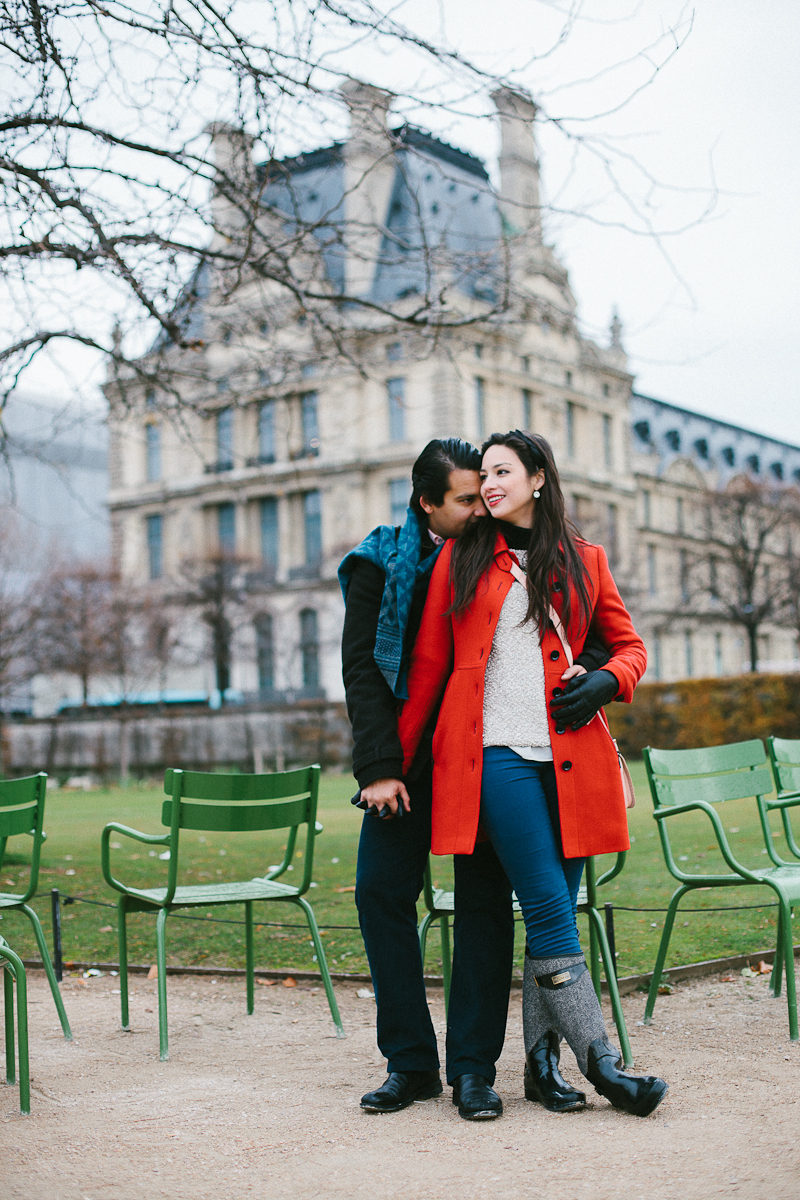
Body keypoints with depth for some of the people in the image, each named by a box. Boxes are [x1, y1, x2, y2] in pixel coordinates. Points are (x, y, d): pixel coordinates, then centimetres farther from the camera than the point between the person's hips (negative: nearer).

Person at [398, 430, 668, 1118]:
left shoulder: (584, 561, 14)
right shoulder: (461, 559, 11)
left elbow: (629, 644, 21)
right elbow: (428, 664, 11)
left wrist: (608, 681, -2)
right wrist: (395, 759, 11)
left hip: (572, 757, 2)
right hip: (496, 754, -2)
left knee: (554, 915, 4)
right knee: (550, 912, -8)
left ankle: (541, 1063, 13)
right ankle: (601, 1063, -2)